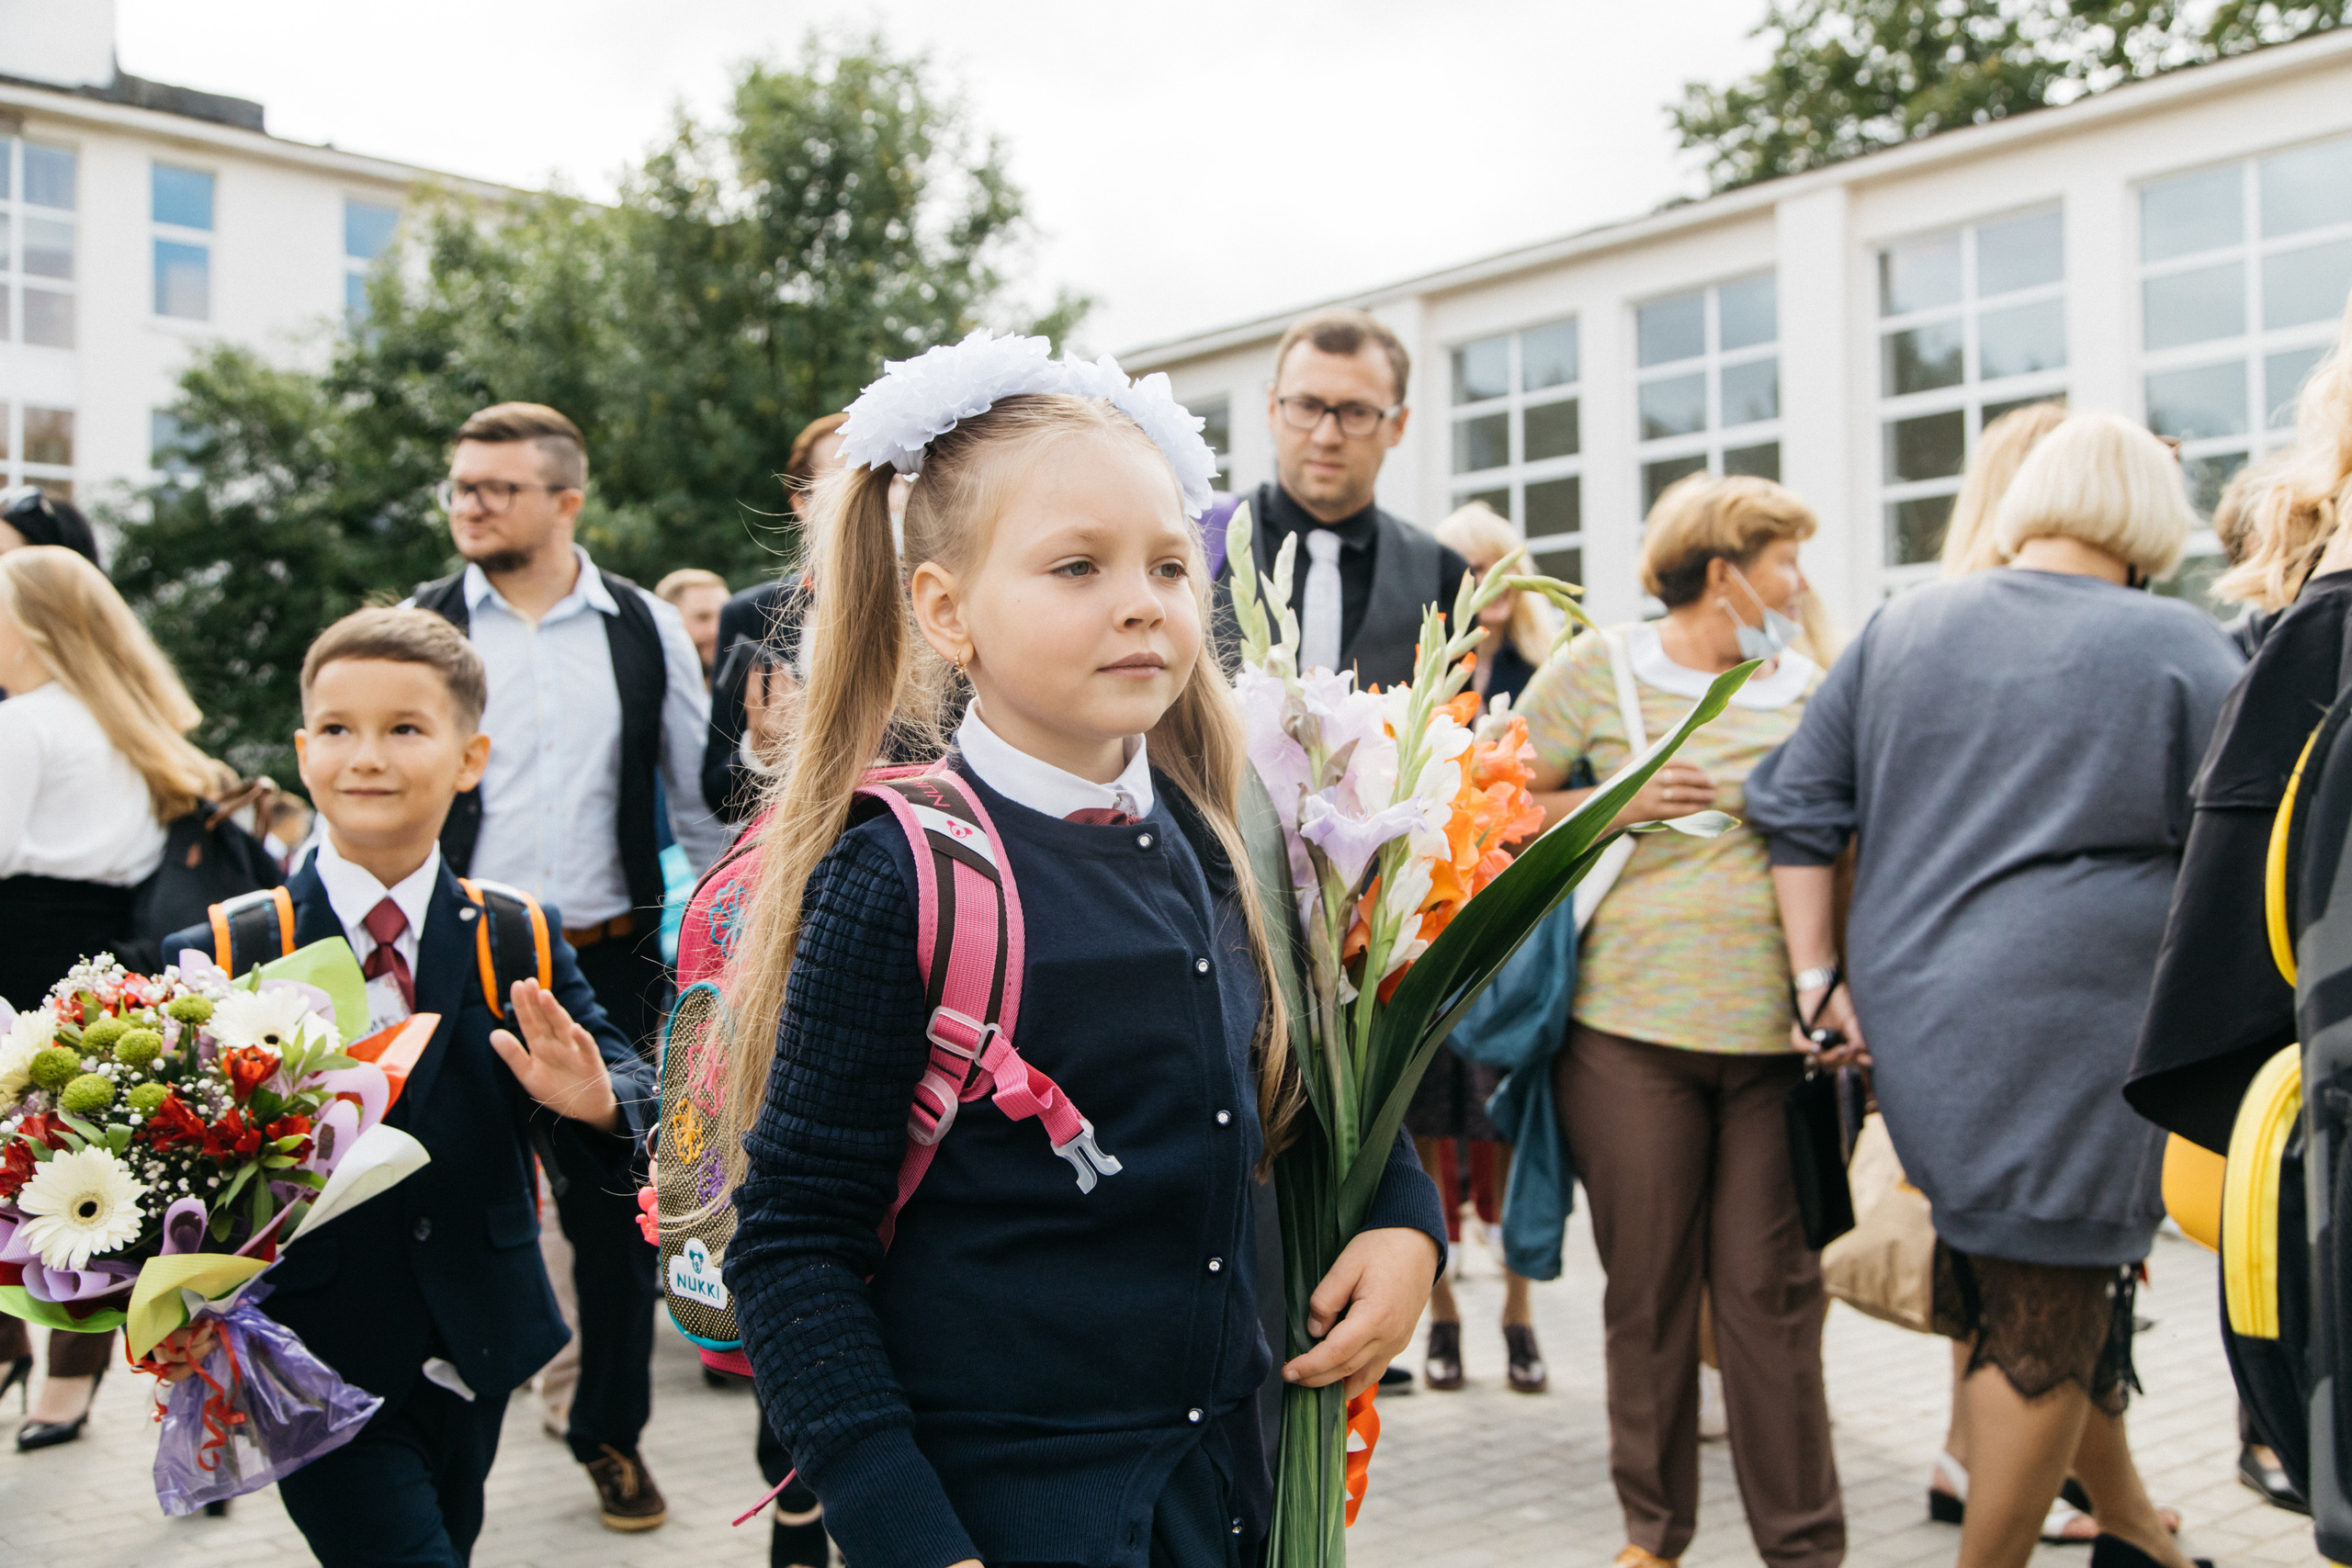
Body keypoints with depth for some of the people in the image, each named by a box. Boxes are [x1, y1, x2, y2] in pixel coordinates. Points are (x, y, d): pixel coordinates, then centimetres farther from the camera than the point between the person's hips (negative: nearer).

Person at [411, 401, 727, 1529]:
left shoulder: (646, 629, 4)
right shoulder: (419, 626, 1)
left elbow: (701, 801, 9)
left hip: (610, 964, 1)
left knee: (615, 1210, 10)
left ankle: (612, 1435, 28)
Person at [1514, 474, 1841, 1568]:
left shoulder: (1808, 689, 11)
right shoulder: (1598, 669, 3)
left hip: (1778, 1031, 2)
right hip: (1633, 1024, -2)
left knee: (1770, 1288, 3)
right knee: (1647, 1284, 7)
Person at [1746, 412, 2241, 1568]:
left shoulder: (1902, 625, 8)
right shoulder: (2182, 648, -3)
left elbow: (1795, 807, 6)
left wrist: (1819, 976, 5)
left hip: (1910, 1022, 6)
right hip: (2076, 1024, -5)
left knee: (2058, 1271, 21)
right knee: (2047, 1311, 7)